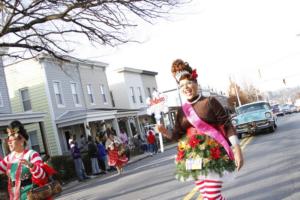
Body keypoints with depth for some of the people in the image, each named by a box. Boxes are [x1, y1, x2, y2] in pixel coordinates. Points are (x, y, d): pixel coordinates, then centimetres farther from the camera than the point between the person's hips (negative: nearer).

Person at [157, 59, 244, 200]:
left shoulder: (210, 102, -4)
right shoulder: (182, 111, 9)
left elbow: (227, 125, -6)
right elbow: (178, 136, 8)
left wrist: (237, 150, -13)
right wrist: (165, 132, -12)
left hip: (212, 155, -5)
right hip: (193, 157, 5)